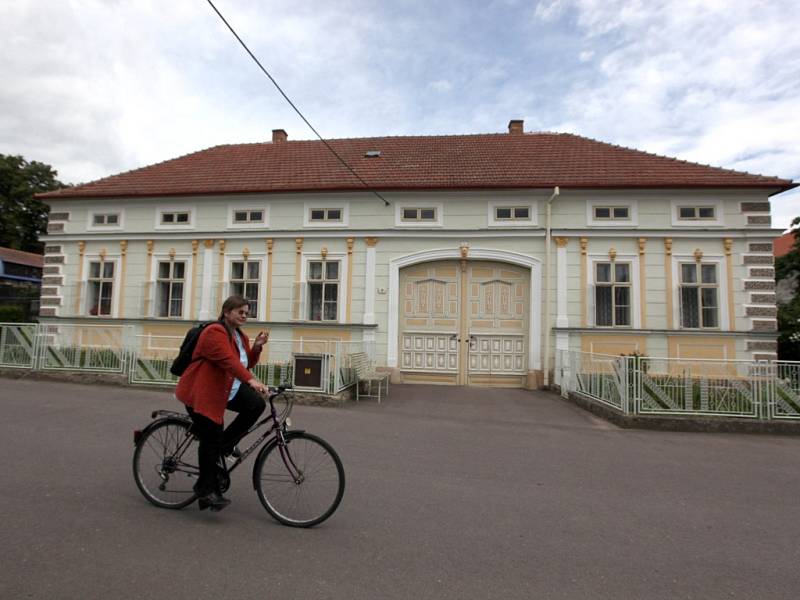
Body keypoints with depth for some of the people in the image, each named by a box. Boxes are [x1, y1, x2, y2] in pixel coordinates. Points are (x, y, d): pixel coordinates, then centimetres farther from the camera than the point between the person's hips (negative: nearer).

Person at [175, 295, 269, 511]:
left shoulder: (240, 336, 11)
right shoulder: (215, 332, -18)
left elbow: (247, 363, 10)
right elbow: (228, 360, -33)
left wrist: (257, 347, -7)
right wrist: (251, 380, -43)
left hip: (226, 391, 8)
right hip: (201, 392, -8)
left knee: (256, 404, -14)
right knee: (211, 439, -6)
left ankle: (226, 443, 2)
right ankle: (206, 489, 10)